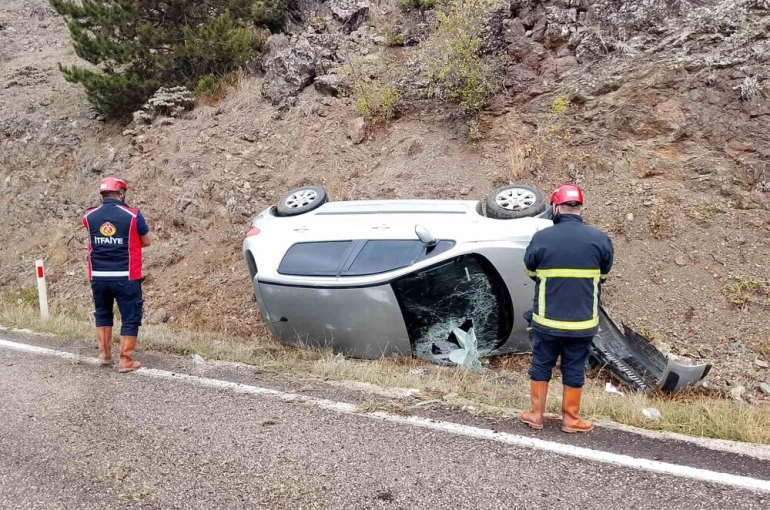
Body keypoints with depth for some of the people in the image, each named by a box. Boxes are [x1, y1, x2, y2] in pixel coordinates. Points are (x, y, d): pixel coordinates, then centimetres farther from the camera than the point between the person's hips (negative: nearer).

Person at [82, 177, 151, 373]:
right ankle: (125, 361, 10)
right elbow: (146, 242, 5)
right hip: (126, 277, -4)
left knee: (102, 313, 24)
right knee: (130, 318, 7)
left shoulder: (89, 216, 0)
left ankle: (104, 354, 30)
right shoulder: (133, 216, -8)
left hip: (98, 277, 4)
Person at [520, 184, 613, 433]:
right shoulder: (600, 239, -9)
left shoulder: (541, 238, -12)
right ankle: (570, 419, 24)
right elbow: (603, 275, 8)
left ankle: (536, 414, 24)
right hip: (582, 320, 1)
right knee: (574, 369, 13)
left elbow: (531, 272, 5)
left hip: (546, 319, 0)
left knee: (541, 365, 15)